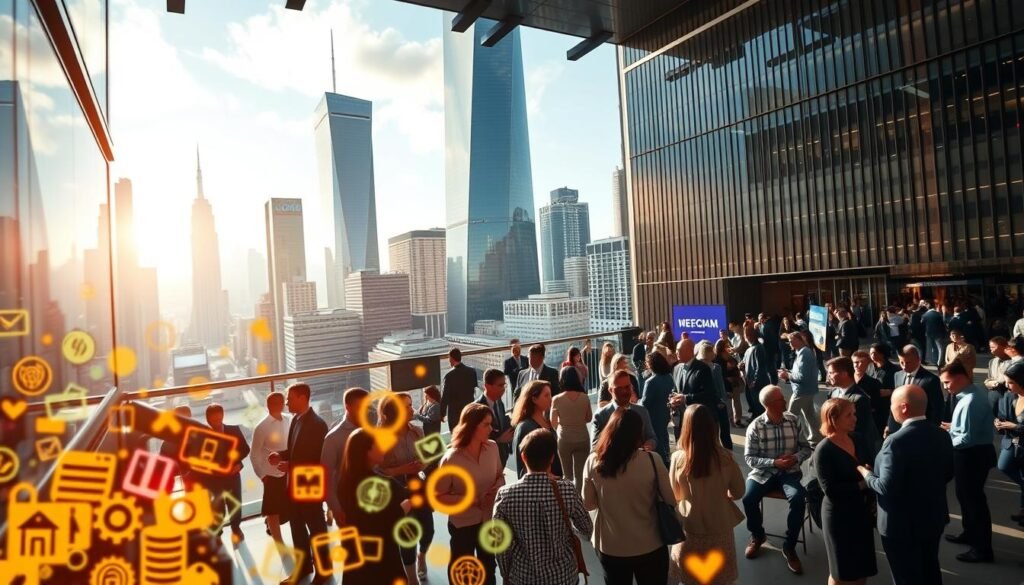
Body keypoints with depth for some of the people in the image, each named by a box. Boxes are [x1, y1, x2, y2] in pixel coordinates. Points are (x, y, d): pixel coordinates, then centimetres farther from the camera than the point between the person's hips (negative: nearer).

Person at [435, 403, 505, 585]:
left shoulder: (492, 448, -13)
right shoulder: (451, 458, -25)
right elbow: (439, 496, -18)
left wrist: (497, 489, -17)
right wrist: (474, 501, -24)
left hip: (490, 519, 4)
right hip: (462, 523, -4)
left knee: (488, 565, 27)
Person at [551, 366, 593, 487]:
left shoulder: (557, 399, -13)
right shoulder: (585, 398, -8)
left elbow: (553, 423, -4)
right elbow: (589, 418, 5)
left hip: (564, 439, -1)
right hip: (582, 439, 1)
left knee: (568, 476, 16)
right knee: (580, 475, 9)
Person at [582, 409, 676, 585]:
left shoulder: (593, 461, -13)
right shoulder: (652, 460, -19)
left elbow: (588, 504, -2)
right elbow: (672, 501, -8)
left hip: (609, 548, 1)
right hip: (649, 547, -1)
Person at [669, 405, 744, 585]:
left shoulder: (678, 458, -20)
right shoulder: (725, 458, -19)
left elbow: (674, 495, -4)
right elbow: (739, 492, -3)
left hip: (690, 530, -1)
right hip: (719, 529, 1)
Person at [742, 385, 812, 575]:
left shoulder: (795, 421, -2)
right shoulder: (755, 427, -10)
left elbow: (806, 448, 6)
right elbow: (749, 458, -9)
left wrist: (796, 458, -15)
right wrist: (774, 463, -21)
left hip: (789, 471, 1)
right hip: (763, 472, -1)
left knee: (798, 500, -28)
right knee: (748, 499, -24)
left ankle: (789, 546, -5)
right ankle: (757, 535, 10)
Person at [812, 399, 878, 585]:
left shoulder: (856, 439, 0)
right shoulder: (824, 450, -19)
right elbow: (830, 490, -21)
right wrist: (861, 485, -21)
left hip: (862, 509, 6)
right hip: (839, 514, -6)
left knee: (863, 565, 18)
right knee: (842, 570, 12)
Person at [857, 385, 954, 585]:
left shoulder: (897, 441, -29)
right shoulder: (941, 435, -4)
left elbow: (887, 488, -29)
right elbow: (948, 473, 9)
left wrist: (866, 474, -11)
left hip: (902, 524, -7)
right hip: (934, 517, 7)